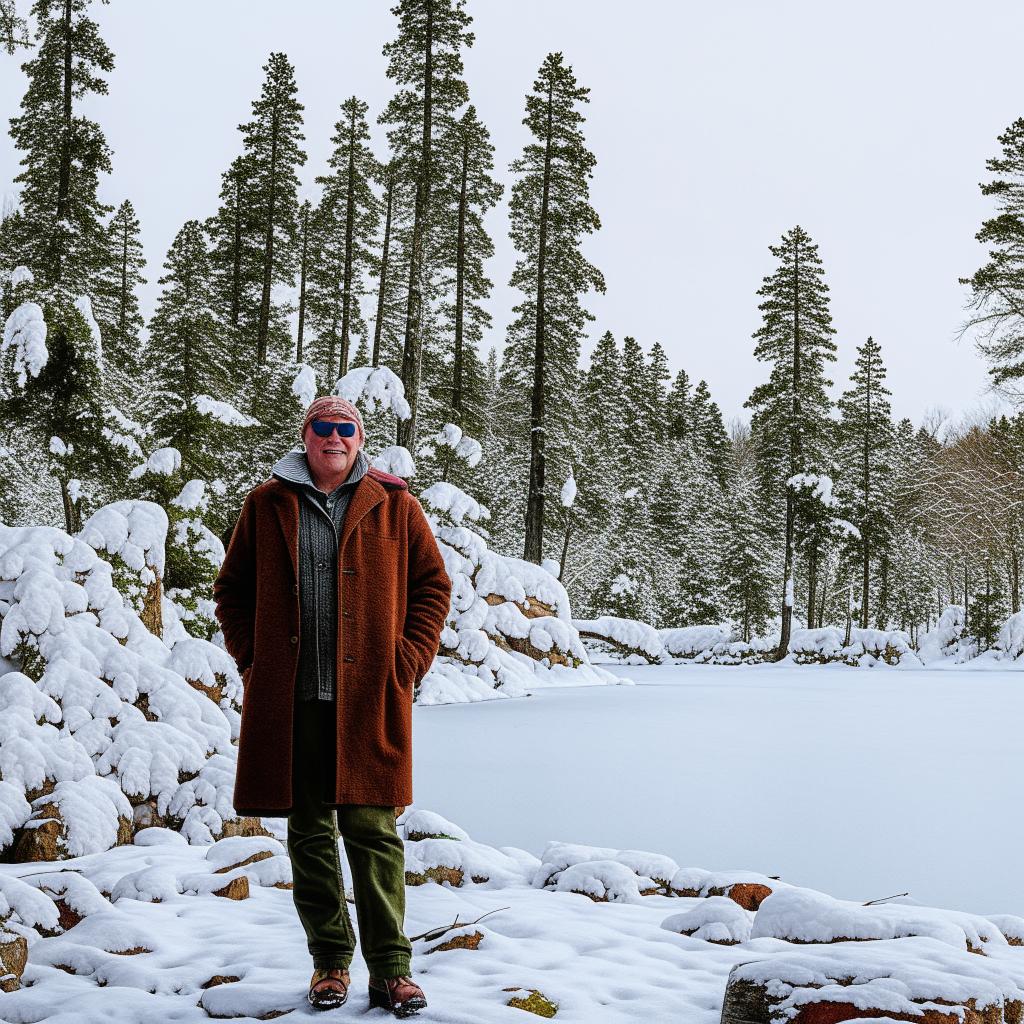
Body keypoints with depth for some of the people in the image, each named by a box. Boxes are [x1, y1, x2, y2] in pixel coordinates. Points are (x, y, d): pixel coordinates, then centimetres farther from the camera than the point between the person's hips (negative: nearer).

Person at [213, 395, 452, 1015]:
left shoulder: (395, 506, 6)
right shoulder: (268, 505, 10)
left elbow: (433, 586, 9)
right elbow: (232, 588, 15)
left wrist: (407, 660, -1)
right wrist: (254, 657, 4)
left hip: (370, 697, -2)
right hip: (292, 700, 2)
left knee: (373, 828, -3)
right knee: (309, 831, 8)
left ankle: (391, 969, 6)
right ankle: (331, 961, 20)